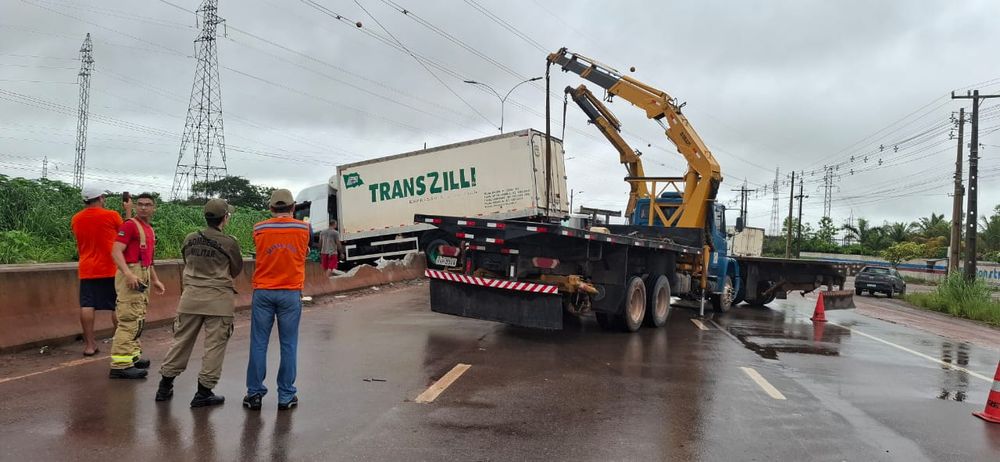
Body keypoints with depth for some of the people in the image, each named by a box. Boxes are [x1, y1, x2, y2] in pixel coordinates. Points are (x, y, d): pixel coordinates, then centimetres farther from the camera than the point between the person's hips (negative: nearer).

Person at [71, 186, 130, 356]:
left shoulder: (76, 219, 5)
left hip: (86, 270, 3)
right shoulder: (111, 215, -8)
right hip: (110, 269, -3)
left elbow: (79, 244, 19)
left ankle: (89, 345, 1)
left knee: (87, 305, 1)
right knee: (117, 306, 4)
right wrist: (128, 210, 18)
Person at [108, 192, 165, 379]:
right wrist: (128, 274, -31)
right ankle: (120, 364, -13)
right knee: (129, 319, -13)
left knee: (139, 319, 16)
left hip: (143, 276, 10)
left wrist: (155, 280, 26)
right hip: (131, 276, -10)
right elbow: (116, 252, -19)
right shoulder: (130, 225, -10)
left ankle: (133, 356, 27)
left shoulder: (150, 230, 18)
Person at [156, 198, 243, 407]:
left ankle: (165, 386, 22)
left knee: (181, 341, 14)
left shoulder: (189, 239, 3)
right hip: (218, 299, -5)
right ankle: (203, 393, 6)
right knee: (214, 345, 3)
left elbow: (188, 263, 15)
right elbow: (236, 270, 4)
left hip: (191, 295, 5)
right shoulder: (229, 243, -9)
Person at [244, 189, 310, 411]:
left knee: (258, 344, 7)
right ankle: (286, 396, 9)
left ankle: (254, 393, 12)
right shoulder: (304, 228, 0)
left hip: (263, 292, 1)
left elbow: (259, 250, 13)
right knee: (288, 346, 4)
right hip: (291, 293, -1)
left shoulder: (259, 229, 0)